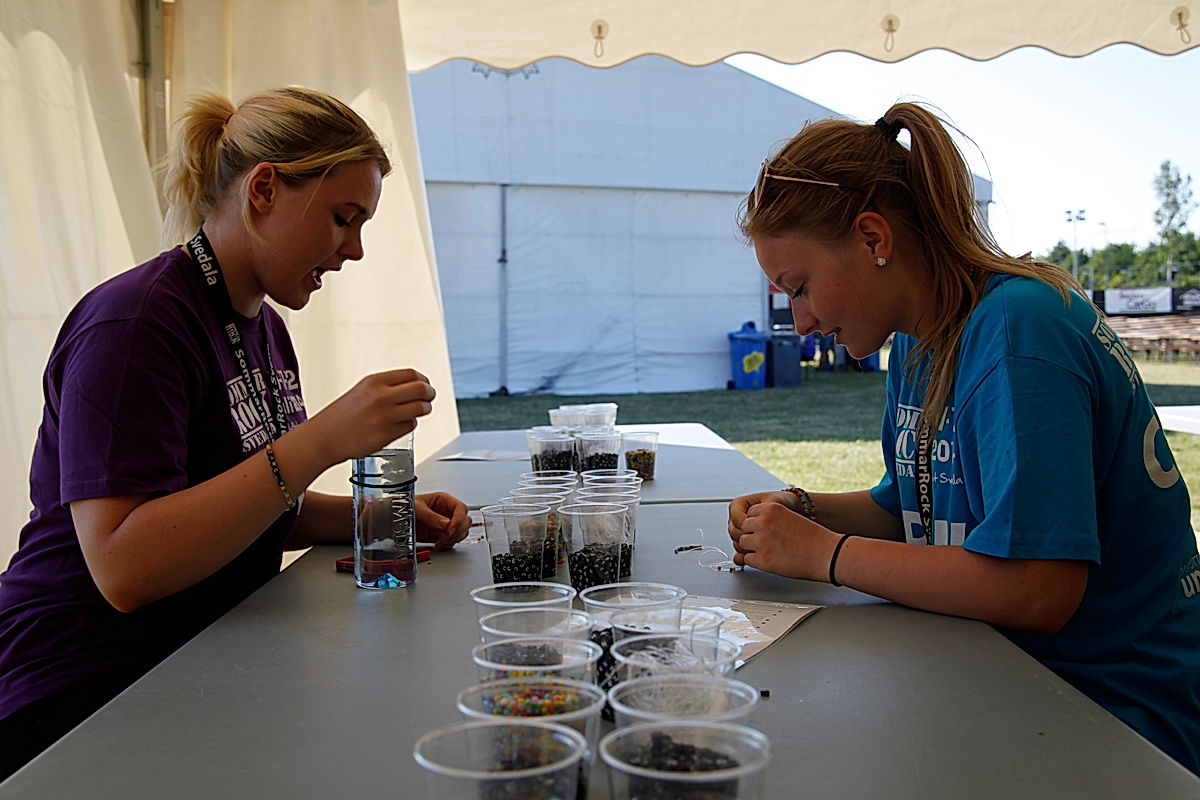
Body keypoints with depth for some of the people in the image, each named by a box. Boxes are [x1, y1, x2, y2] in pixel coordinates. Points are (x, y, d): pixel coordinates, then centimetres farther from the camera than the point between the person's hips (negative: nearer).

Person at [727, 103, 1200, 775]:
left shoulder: (1018, 328, -23)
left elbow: (1037, 591, -30)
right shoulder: (917, 341, 6)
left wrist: (824, 553, -21)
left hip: (1114, 713, -7)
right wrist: (802, 511, -1)